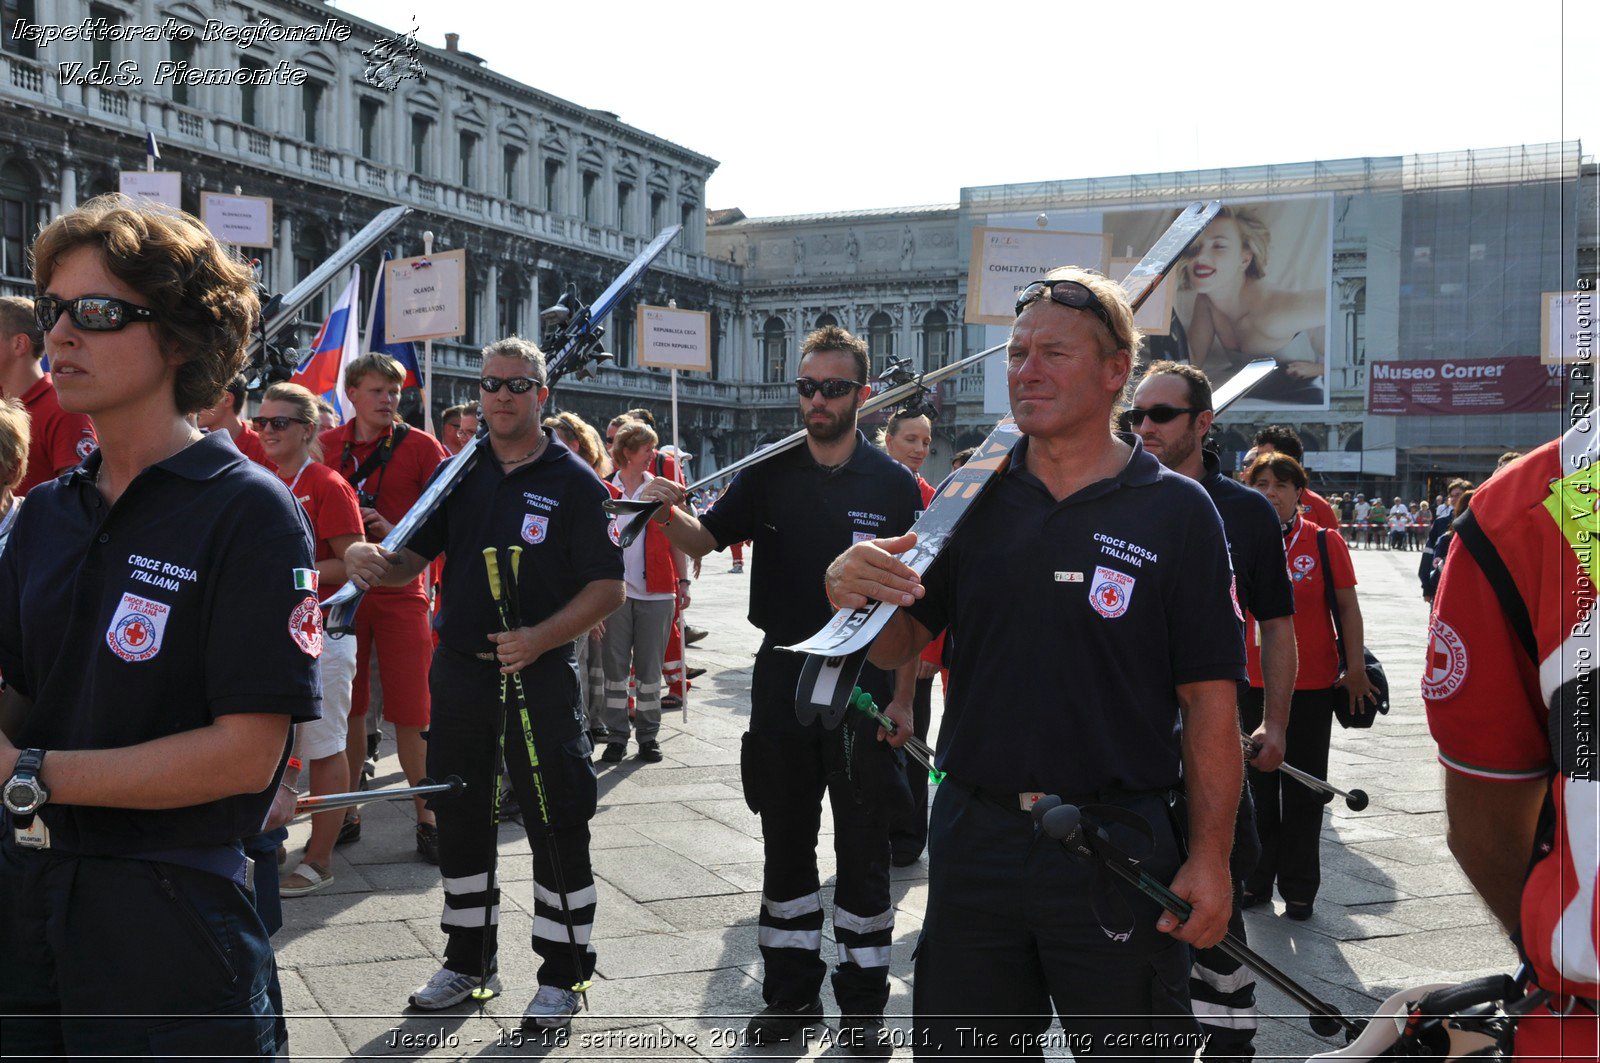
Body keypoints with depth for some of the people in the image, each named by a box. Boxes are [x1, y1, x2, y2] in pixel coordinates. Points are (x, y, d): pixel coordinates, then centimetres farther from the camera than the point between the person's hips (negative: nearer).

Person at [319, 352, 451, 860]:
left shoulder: (421, 447, -1)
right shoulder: (325, 446, 6)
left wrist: (395, 533, -16)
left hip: (400, 593, -2)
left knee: (411, 713, -3)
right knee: (346, 708, 10)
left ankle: (427, 818, 7)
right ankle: (346, 813, 22)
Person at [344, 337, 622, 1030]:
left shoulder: (573, 481, -5)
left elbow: (608, 587, -9)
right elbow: (412, 559, 5)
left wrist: (539, 639, -22)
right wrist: (373, 561, -18)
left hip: (539, 675, -5)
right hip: (458, 669, 5)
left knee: (557, 829, 1)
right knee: (459, 820, 15)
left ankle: (561, 977, 15)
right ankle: (467, 960, 31)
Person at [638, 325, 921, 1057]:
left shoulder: (894, 484, -3)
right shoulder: (770, 474, 3)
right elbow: (705, 540, -4)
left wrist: (902, 698, -7)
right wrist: (669, 511, -26)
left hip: (864, 686, -2)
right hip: (782, 680, 3)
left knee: (864, 852, 6)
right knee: (785, 845, 12)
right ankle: (790, 995, 25)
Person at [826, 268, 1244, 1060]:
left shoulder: (1177, 511, -5)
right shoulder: (974, 496, 5)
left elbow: (1209, 699, -6)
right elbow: (897, 646, 2)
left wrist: (1209, 858, -11)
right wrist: (851, 591, -20)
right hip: (973, 838, 4)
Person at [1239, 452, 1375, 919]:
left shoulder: (1324, 542, -5)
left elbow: (1347, 606, -1)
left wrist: (1355, 668, -5)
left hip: (1313, 684, -2)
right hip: (1254, 683, 2)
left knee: (1302, 789, 6)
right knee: (1258, 785, 11)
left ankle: (1299, 888, 17)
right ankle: (1257, 880, 24)